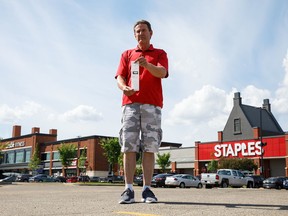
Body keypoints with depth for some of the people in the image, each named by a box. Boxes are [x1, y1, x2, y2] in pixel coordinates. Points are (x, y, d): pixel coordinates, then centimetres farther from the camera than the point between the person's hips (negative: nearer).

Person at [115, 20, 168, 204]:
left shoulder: (160, 54, 17)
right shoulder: (127, 54, 23)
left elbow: (162, 72, -3)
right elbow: (120, 77, 12)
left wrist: (147, 65, -23)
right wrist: (124, 87, -12)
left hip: (152, 104, -1)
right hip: (130, 103, 1)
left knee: (150, 147, -5)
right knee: (129, 146, -7)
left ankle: (147, 189, -2)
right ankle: (129, 190, -6)